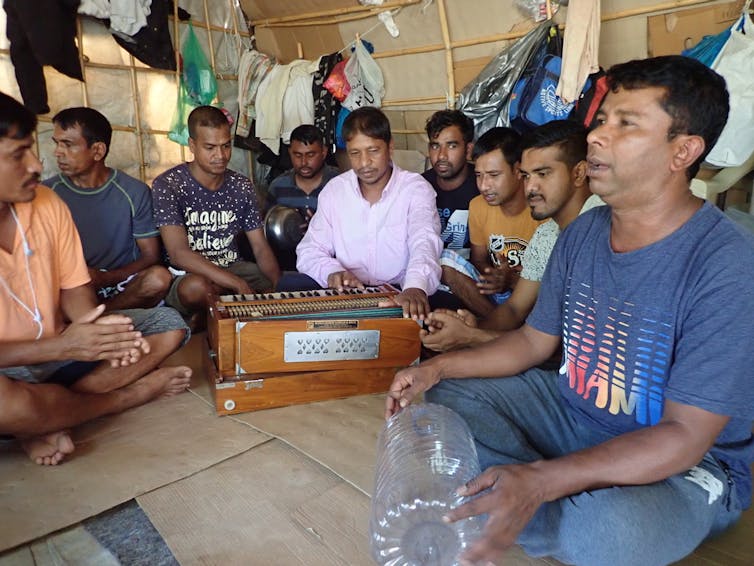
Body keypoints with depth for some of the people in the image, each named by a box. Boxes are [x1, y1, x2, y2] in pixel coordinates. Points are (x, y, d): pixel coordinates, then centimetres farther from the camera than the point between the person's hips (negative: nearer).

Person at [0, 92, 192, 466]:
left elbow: (73, 289, 2)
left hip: (62, 345, 6)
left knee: (169, 326, -3)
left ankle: (47, 419, -12)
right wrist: (61, 346, -30)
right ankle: (124, 397, -6)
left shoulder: (48, 204, -4)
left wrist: (97, 331, -19)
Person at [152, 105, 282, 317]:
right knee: (196, 287, -40)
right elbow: (178, 254, -23)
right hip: (187, 275, -5)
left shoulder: (242, 187, 4)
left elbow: (261, 247, 3)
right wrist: (238, 284, -33)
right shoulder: (167, 185, -11)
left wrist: (279, 284, -19)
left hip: (234, 268, 5)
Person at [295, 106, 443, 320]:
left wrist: (416, 286, -44)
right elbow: (309, 250, 5)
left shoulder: (416, 188, -4)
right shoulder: (334, 190, 6)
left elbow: (425, 241, -21)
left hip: (399, 294, -2)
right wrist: (331, 271, -21)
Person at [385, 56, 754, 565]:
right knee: (439, 396, -1)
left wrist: (539, 480, -37)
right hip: (570, 411, 6)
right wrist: (439, 367, -9)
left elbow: (684, 435, -26)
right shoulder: (582, 233, -3)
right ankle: (574, 507, -5)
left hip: (683, 465, -5)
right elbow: (535, 339, 4)